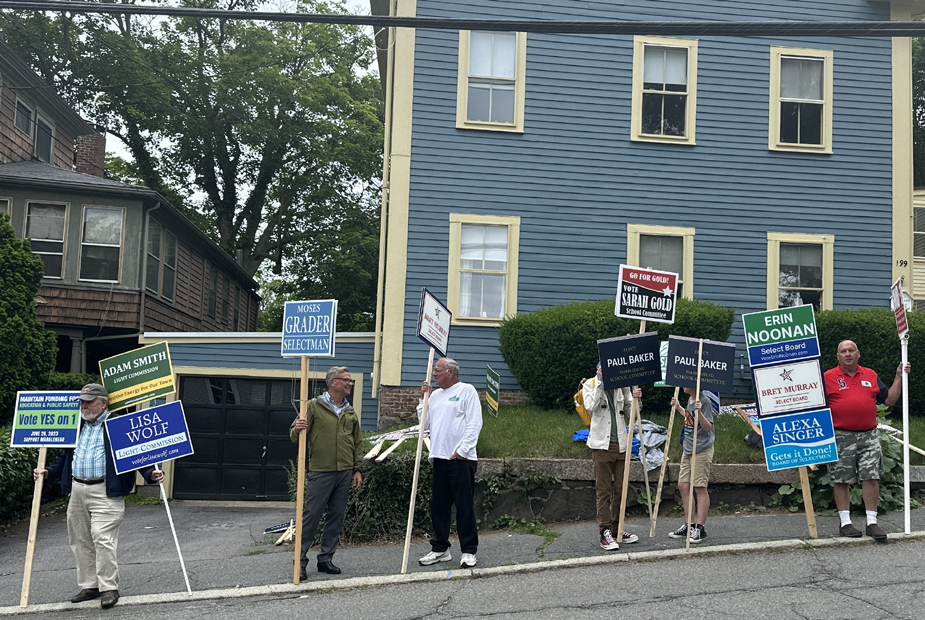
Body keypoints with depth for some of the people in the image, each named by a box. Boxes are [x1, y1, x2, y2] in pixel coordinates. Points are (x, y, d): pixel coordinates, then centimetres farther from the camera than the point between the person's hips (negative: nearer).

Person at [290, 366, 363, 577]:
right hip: (321, 471, -5)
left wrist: (357, 469, 11)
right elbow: (295, 435, -1)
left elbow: (357, 442, 19)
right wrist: (298, 430, -25)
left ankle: (326, 558, 16)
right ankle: (301, 559, 2)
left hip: (345, 473, 5)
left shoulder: (350, 412, 14)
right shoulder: (314, 406, 0)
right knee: (311, 515, -6)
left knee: (337, 516, 7)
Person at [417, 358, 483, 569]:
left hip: (461, 459, -7)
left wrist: (462, 450, -14)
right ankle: (440, 549, 19)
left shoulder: (466, 391, -2)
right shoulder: (435, 395, 18)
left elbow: (474, 424, -8)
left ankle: (468, 551, 2)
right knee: (438, 506, 10)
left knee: (464, 506, -4)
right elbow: (425, 424, 18)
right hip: (439, 458, 7)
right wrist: (423, 398, 10)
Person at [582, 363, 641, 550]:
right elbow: (590, 406, -18)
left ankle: (617, 529, 19)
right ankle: (605, 533, -1)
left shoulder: (622, 386, 9)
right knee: (604, 491, -3)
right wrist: (600, 382, -15)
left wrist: (635, 399, -7)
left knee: (620, 490, 9)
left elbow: (630, 412, 12)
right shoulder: (590, 385, 0)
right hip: (602, 445, -4)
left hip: (621, 444, 4)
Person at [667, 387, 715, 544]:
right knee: (683, 485, 8)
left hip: (702, 450, -9)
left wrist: (699, 411, -33)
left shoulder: (705, 401, -15)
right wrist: (678, 408, 25)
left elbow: (707, 427, -20)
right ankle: (689, 525, 17)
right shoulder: (690, 399, 11)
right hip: (688, 449, 9)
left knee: (699, 488, -5)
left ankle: (700, 528, 2)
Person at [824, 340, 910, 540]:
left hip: (869, 435, 3)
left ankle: (872, 522, 3)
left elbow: (889, 400, 13)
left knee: (871, 477, -2)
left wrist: (899, 377, 7)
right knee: (842, 480, 1)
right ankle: (845, 522, 9)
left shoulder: (870, 375, 13)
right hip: (841, 437, -3)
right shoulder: (828, 377, 2)